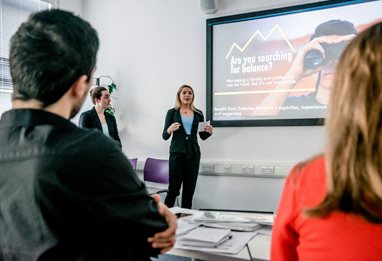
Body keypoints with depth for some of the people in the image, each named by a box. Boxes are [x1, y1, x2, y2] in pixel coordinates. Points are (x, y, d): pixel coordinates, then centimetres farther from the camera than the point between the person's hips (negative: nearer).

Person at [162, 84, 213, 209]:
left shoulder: (198, 113, 10)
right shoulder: (172, 112, 3)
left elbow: (202, 136, 14)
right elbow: (164, 136, 1)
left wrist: (209, 131, -7)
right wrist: (169, 130, -20)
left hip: (193, 153, 3)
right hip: (177, 152, -3)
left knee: (189, 189, 3)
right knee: (174, 188, -8)